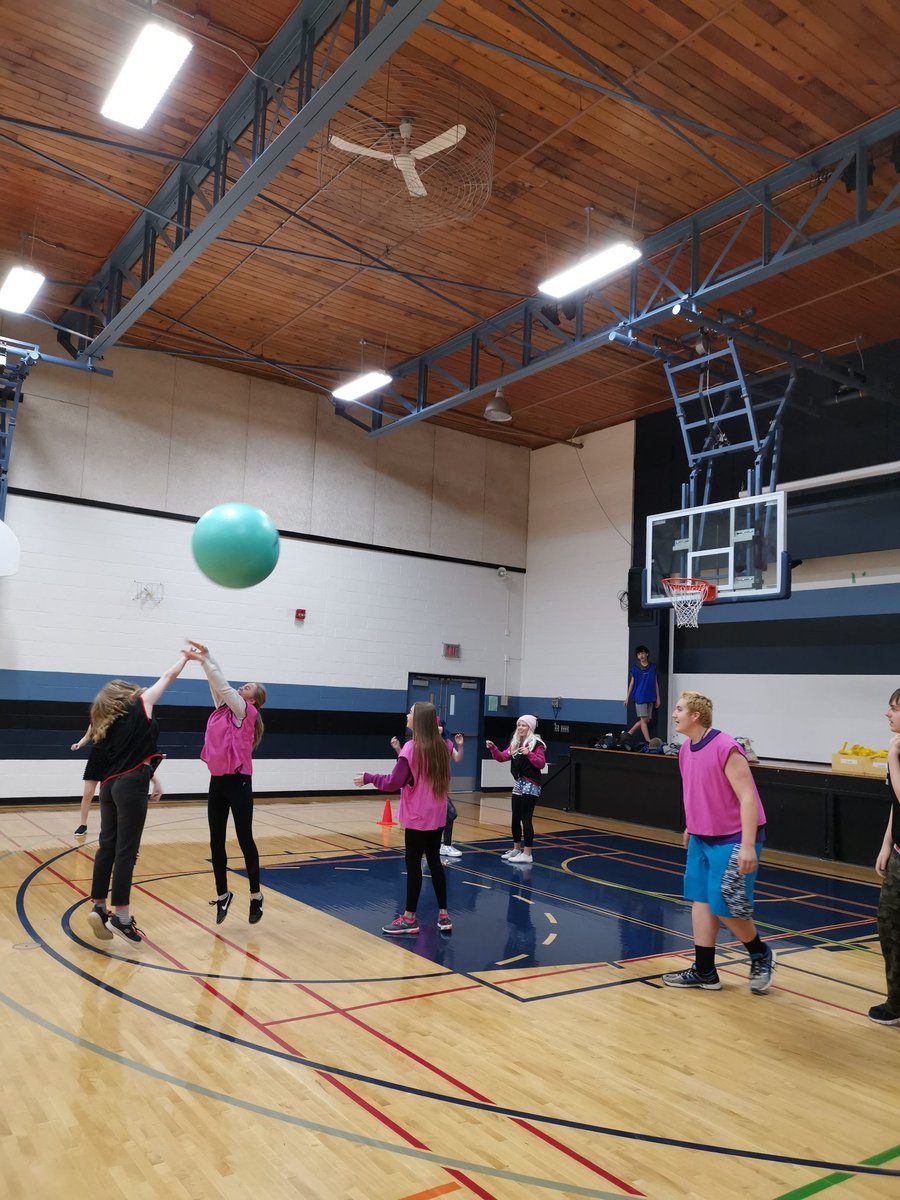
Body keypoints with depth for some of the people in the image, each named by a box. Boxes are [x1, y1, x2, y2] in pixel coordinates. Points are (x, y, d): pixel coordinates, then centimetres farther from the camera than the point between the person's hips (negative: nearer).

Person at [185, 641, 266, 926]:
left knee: (245, 840, 2)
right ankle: (222, 894, 20)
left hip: (237, 782, -6)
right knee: (216, 842, 8)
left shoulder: (246, 711, -7)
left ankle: (255, 895, 14)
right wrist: (203, 660, -12)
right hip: (217, 781, 6)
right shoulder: (224, 707, 10)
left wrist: (205, 658, -13)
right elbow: (218, 685, 4)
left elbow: (224, 686, -15)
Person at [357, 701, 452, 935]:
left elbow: (394, 782, -18)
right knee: (434, 862, 14)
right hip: (437, 816, 7)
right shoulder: (441, 747, 4)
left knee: (413, 865, 3)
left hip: (418, 817, -7)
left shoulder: (412, 748, -17)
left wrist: (368, 778, -6)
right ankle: (443, 915, 19)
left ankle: (409, 919, 13)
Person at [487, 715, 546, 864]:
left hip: (531, 786, -8)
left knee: (526, 818, -9)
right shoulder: (515, 743, 12)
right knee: (515, 818, 12)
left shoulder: (537, 744, -9)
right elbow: (502, 757, 8)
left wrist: (529, 754, -28)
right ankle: (516, 849, 25)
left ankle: (527, 854, -5)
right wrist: (493, 749, -9)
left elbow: (541, 764, -16)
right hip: (518, 784, 8)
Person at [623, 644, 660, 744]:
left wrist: (658, 698, 8)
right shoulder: (635, 667, 1)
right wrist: (627, 697, 2)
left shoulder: (653, 666, 8)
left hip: (650, 698, 4)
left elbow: (656, 683, 11)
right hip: (640, 697, -4)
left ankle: (628, 734, 16)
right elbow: (632, 682, 5)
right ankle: (648, 742, -8)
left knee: (647, 720, 4)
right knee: (644, 719, -8)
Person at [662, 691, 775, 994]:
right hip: (701, 838, 8)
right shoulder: (686, 749, 5)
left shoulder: (725, 749, -20)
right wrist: (691, 827, 23)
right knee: (701, 900, 8)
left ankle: (761, 955, 22)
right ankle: (704, 972, 17)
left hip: (733, 840, -8)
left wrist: (748, 846, -25)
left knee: (724, 904, -4)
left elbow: (748, 797, -21)